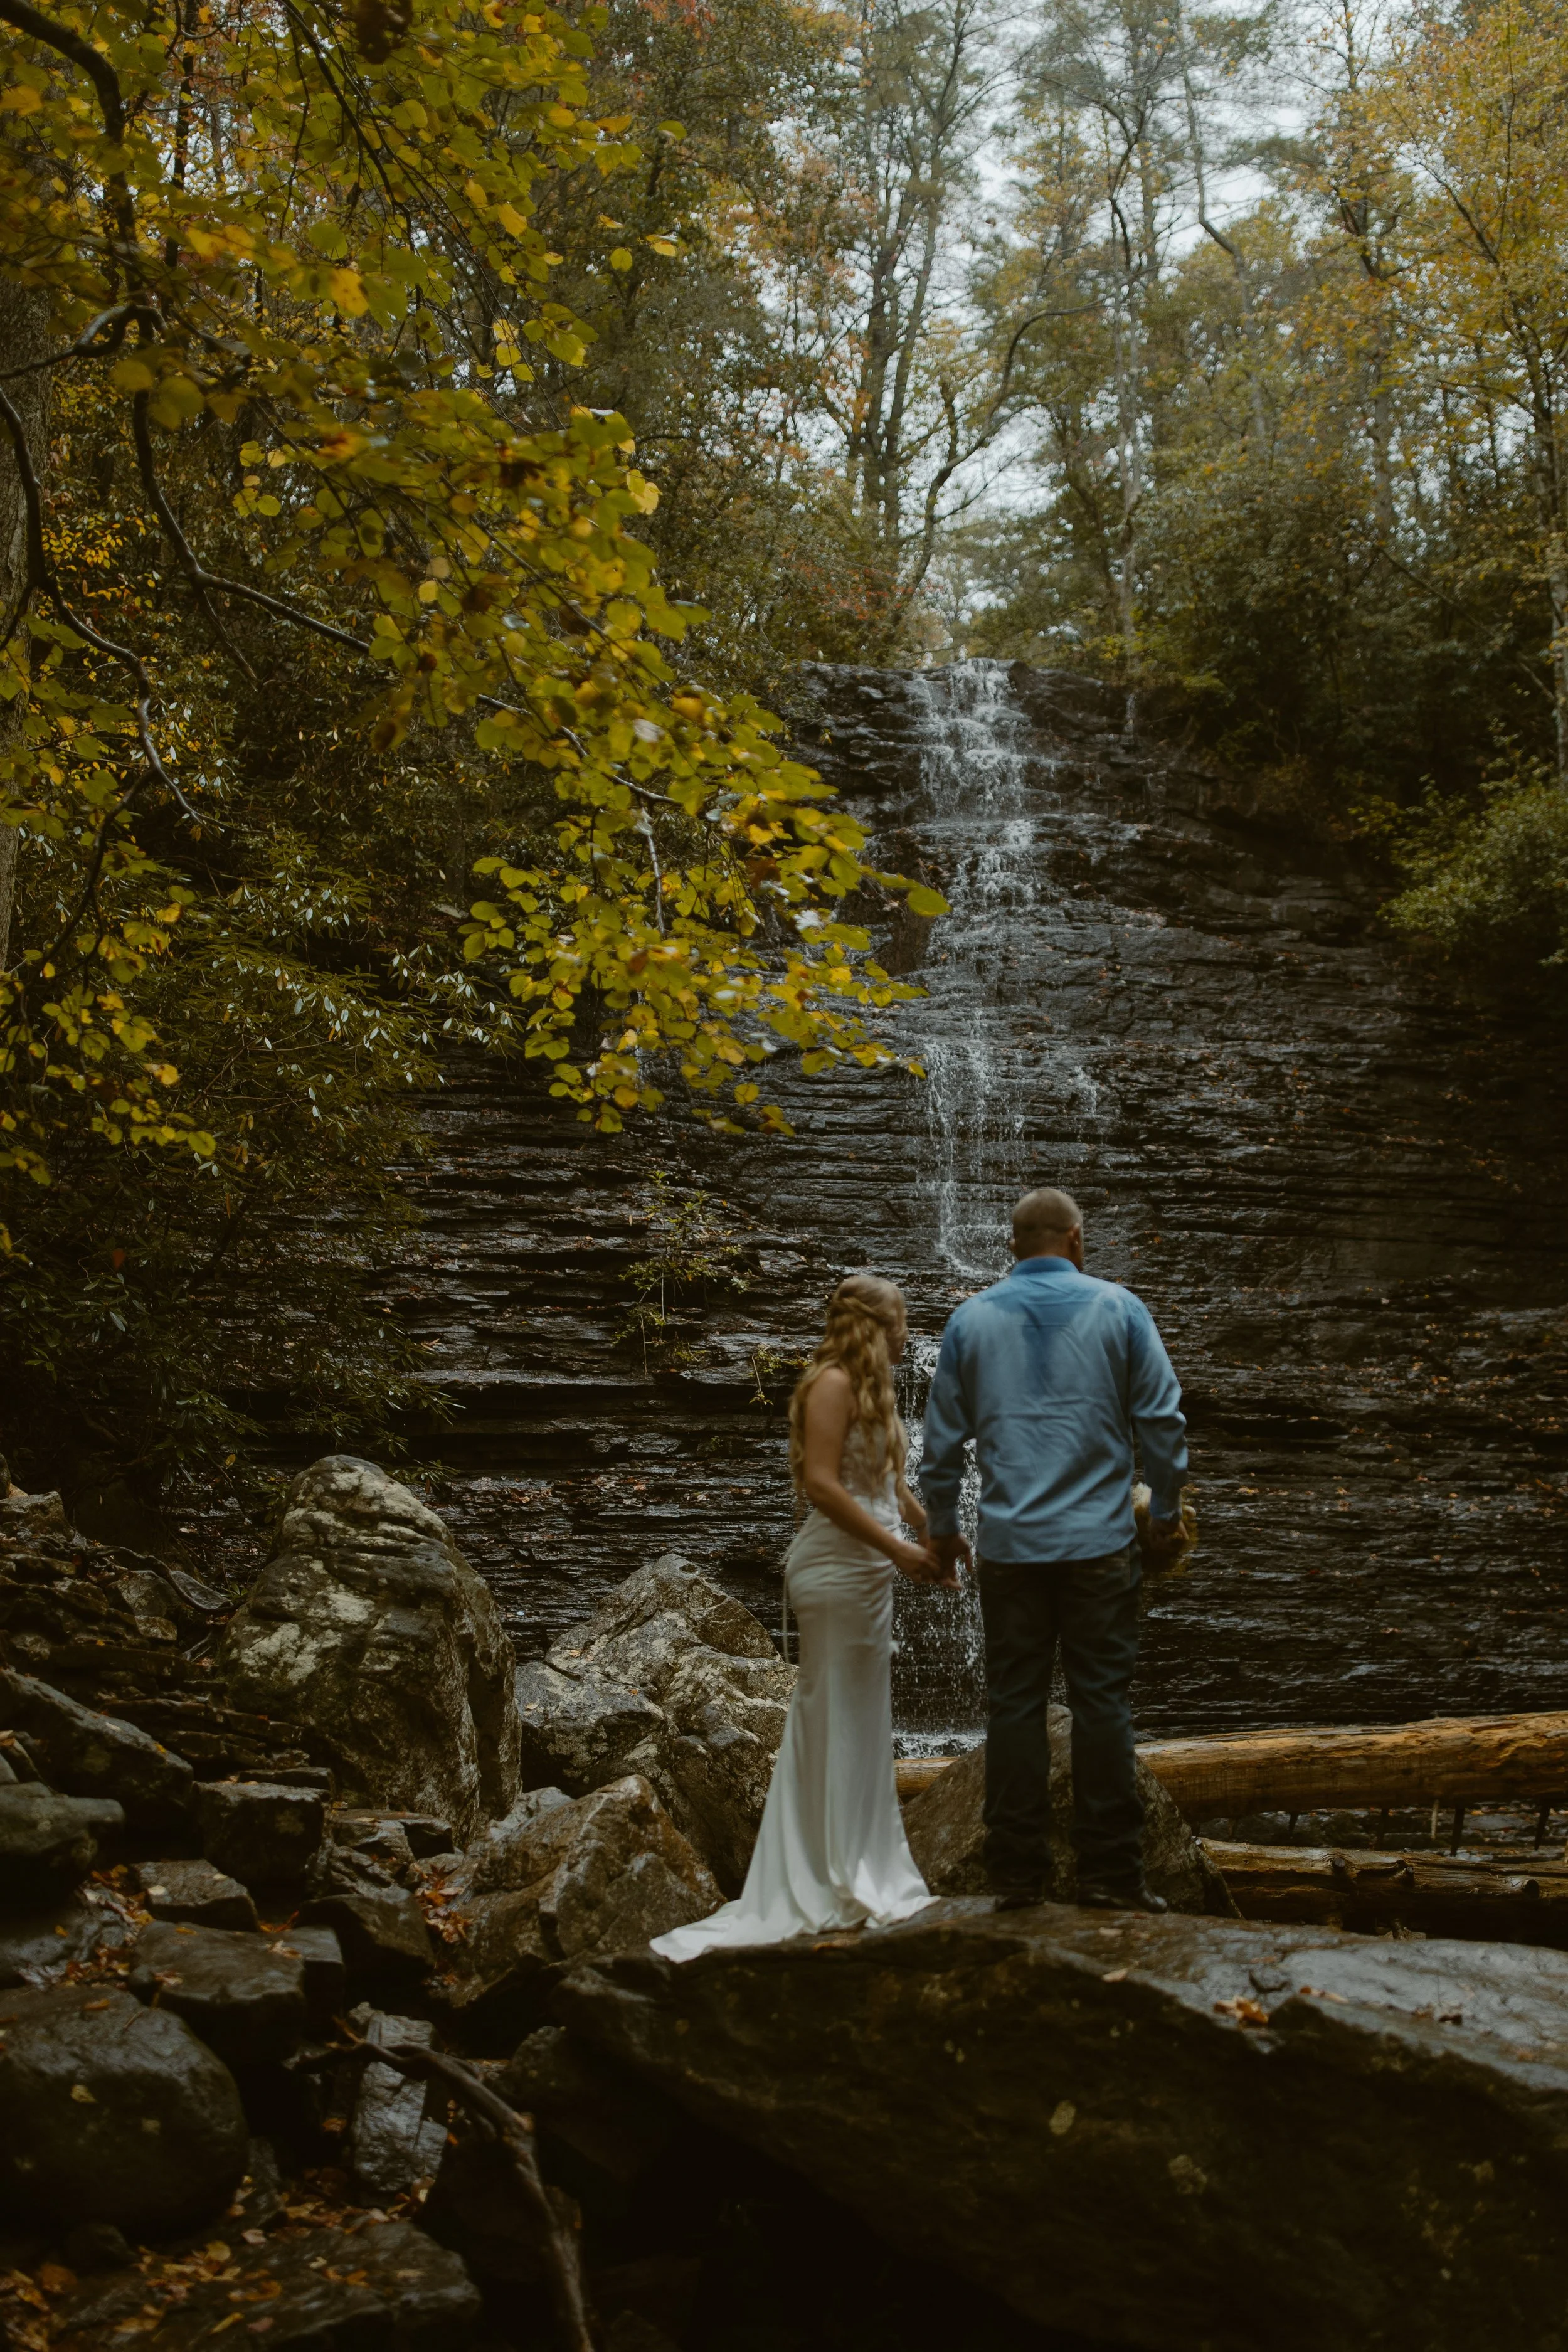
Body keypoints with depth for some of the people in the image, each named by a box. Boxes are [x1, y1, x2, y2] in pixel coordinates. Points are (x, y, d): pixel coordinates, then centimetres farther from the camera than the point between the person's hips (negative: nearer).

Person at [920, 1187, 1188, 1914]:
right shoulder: (1118, 1308, 2)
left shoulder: (970, 1319, 5)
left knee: (1014, 1705, 6)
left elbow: (941, 1438, 9)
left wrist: (942, 1528, 21)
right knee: (1101, 1703, 3)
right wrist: (1166, 1510, 15)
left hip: (1009, 1547, 1)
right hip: (1100, 1543, -1)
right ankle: (1109, 1874, 5)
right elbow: (1162, 1419, 1)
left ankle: (1016, 1874, 10)